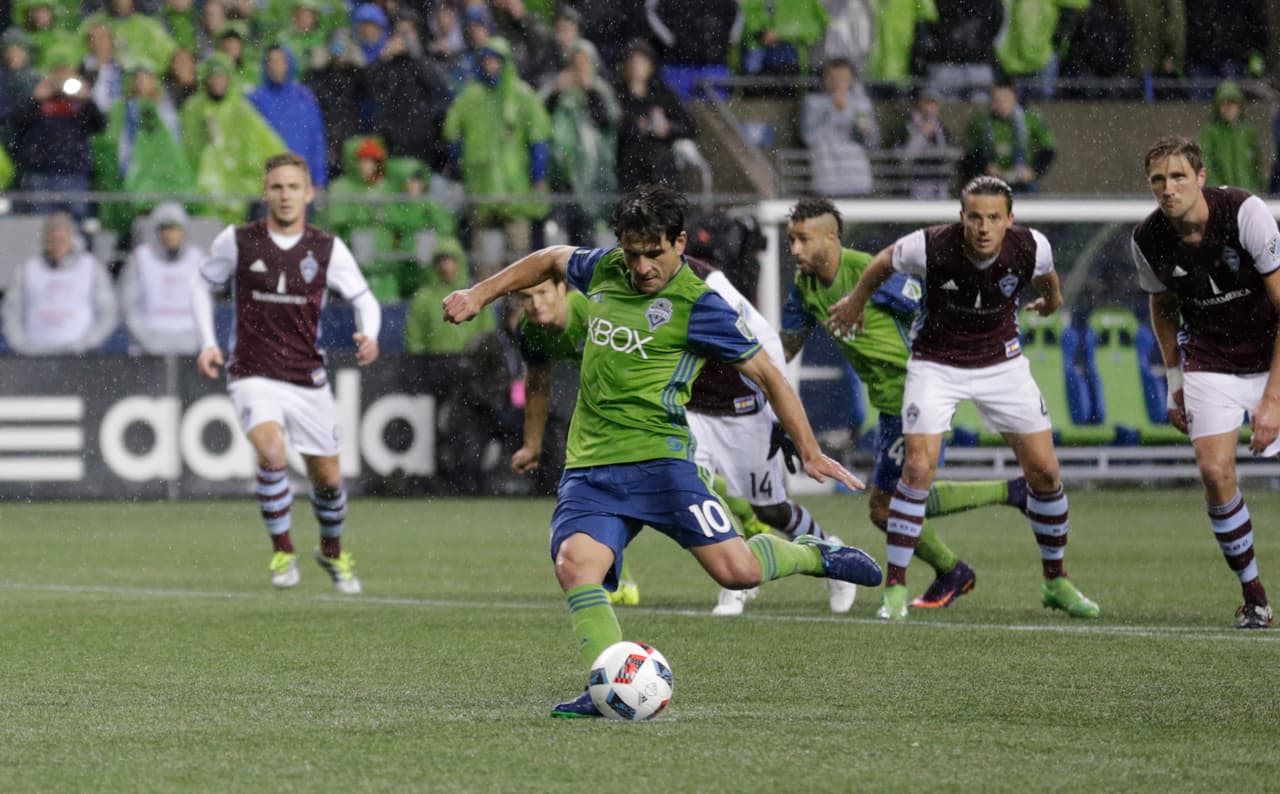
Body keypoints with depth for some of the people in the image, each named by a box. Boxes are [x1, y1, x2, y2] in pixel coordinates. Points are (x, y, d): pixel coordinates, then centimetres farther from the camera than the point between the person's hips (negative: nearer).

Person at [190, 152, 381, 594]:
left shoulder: (328, 249, -2)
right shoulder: (237, 242, -3)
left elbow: (363, 298, 5)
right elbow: (203, 285, 12)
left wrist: (369, 335, -16)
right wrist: (208, 343, 0)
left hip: (308, 379, 2)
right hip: (253, 376, -2)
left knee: (327, 477, 8)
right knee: (272, 454, -27)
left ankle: (332, 553, 38)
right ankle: (282, 552, -8)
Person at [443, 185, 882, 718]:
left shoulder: (697, 304, -4)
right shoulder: (604, 271, 11)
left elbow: (766, 375, 1)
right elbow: (551, 260, 34)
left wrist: (810, 453, 0)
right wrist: (479, 295, 32)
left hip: (656, 457, -4)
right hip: (589, 465, 5)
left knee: (735, 569, -14)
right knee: (575, 562, -23)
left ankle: (810, 554, 18)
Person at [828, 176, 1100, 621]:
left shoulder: (1031, 248, -20)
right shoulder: (930, 247, -27)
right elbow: (882, 264, -3)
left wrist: (1051, 299, 29)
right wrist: (857, 301, 14)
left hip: (1002, 362, 3)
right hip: (936, 363, -3)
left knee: (1044, 469, 0)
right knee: (919, 468, -17)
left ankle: (1056, 583, 18)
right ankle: (895, 590, -7)